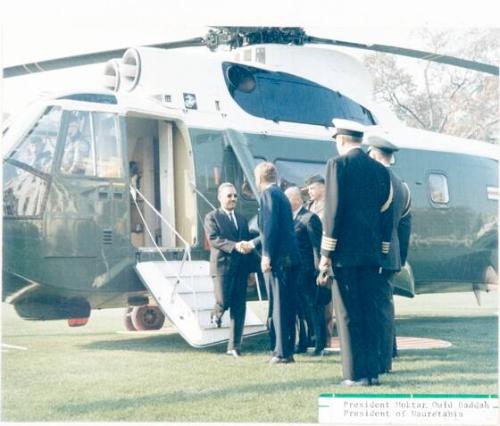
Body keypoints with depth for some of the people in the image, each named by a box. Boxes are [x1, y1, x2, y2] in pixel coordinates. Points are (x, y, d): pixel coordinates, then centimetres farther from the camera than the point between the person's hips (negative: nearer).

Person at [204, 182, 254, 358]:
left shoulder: (242, 219, 20)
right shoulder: (212, 217, 1)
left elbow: (247, 241, 19)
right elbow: (213, 238, -13)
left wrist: (248, 247, -3)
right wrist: (234, 246, -24)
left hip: (240, 268, 5)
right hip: (222, 265, -5)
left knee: (238, 308, 2)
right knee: (223, 302, -11)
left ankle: (234, 346, 6)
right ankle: (217, 313, 27)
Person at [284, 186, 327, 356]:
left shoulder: (310, 218, -9)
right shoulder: (290, 219, 15)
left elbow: (317, 245, -13)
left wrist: (318, 269, -18)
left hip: (307, 271, -8)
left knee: (313, 307, -3)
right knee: (300, 308, 12)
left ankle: (319, 345, 3)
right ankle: (303, 343, 19)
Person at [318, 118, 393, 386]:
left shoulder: (338, 164, -7)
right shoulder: (380, 170, 10)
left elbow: (334, 210, -12)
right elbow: (386, 214, 12)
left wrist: (326, 253, -8)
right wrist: (381, 252, 17)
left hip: (345, 253, -5)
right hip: (372, 253, 5)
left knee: (348, 315, -1)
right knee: (370, 312, 10)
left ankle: (356, 374, -1)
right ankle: (372, 371, 13)